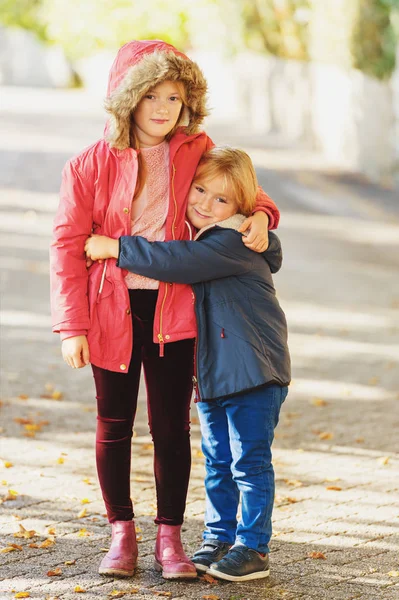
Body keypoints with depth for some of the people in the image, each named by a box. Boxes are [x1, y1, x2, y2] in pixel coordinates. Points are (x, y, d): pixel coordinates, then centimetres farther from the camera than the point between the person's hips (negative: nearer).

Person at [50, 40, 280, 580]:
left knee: (171, 426, 3)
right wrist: (72, 326, -10)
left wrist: (259, 215, -6)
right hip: (112, 311, -1)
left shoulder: (197, 152, 2)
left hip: (172, 307, 1)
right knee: (114, 425, 9)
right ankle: (121, 531, 23)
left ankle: (170, 537, 14)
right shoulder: (91, 166, -5)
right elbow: (69, 246, -4)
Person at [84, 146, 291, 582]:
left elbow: (179, 262, -30)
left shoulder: (235, 241, -19)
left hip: (255, 370, -8)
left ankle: (254, 547, 7)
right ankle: (219, 538, 25)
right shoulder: (195, 239, 10)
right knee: (217, 460, 14)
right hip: (211, 370, 8)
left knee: (250, 461, -2)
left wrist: (115, 248, -26)